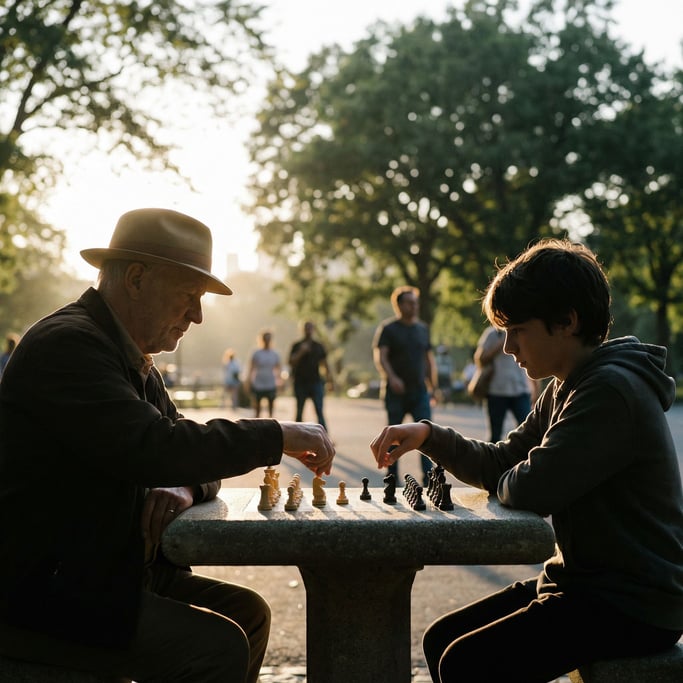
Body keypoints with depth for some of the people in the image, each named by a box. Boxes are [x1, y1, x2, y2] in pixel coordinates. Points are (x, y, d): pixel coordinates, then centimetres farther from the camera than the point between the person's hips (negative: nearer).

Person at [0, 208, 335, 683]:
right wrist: (278, 437, -21)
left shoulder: (135, 361, 14)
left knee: (247, 612, 6)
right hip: (42, 587, -10)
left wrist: (186, 488, -10)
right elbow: (151, 447, -29)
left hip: (106, 569, 10)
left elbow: (185, 452, 15)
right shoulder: (65, 343, -18)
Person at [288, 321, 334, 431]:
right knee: (299, 412, 6)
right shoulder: (297, 346, 6)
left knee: (319, 412, -11)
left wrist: (329, 376, -3)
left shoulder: (319, 346, 11)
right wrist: (301, 352, -17)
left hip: (315, 382, 0)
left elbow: (325, 363, 12)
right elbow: (291, 362, -3)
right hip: (300, 383, 0)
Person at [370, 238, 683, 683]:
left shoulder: (611, 390, -22)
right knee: (442, 640, 8)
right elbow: (500, 465, 13)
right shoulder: (564, 388, 12)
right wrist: (428, 435, -2)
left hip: (635, 605, -10)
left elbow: (532, 490, -25)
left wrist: (503, 483, -2)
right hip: (586, 580, 10)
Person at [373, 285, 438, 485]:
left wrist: (433, 386, 14)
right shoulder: (388, 329, -1)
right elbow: (380, 358, -12)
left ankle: (428, 477, -11)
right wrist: (392, 378, -28)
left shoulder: (423, 329, 13)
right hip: (396, 392, -3)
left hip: (420, 392, 3)